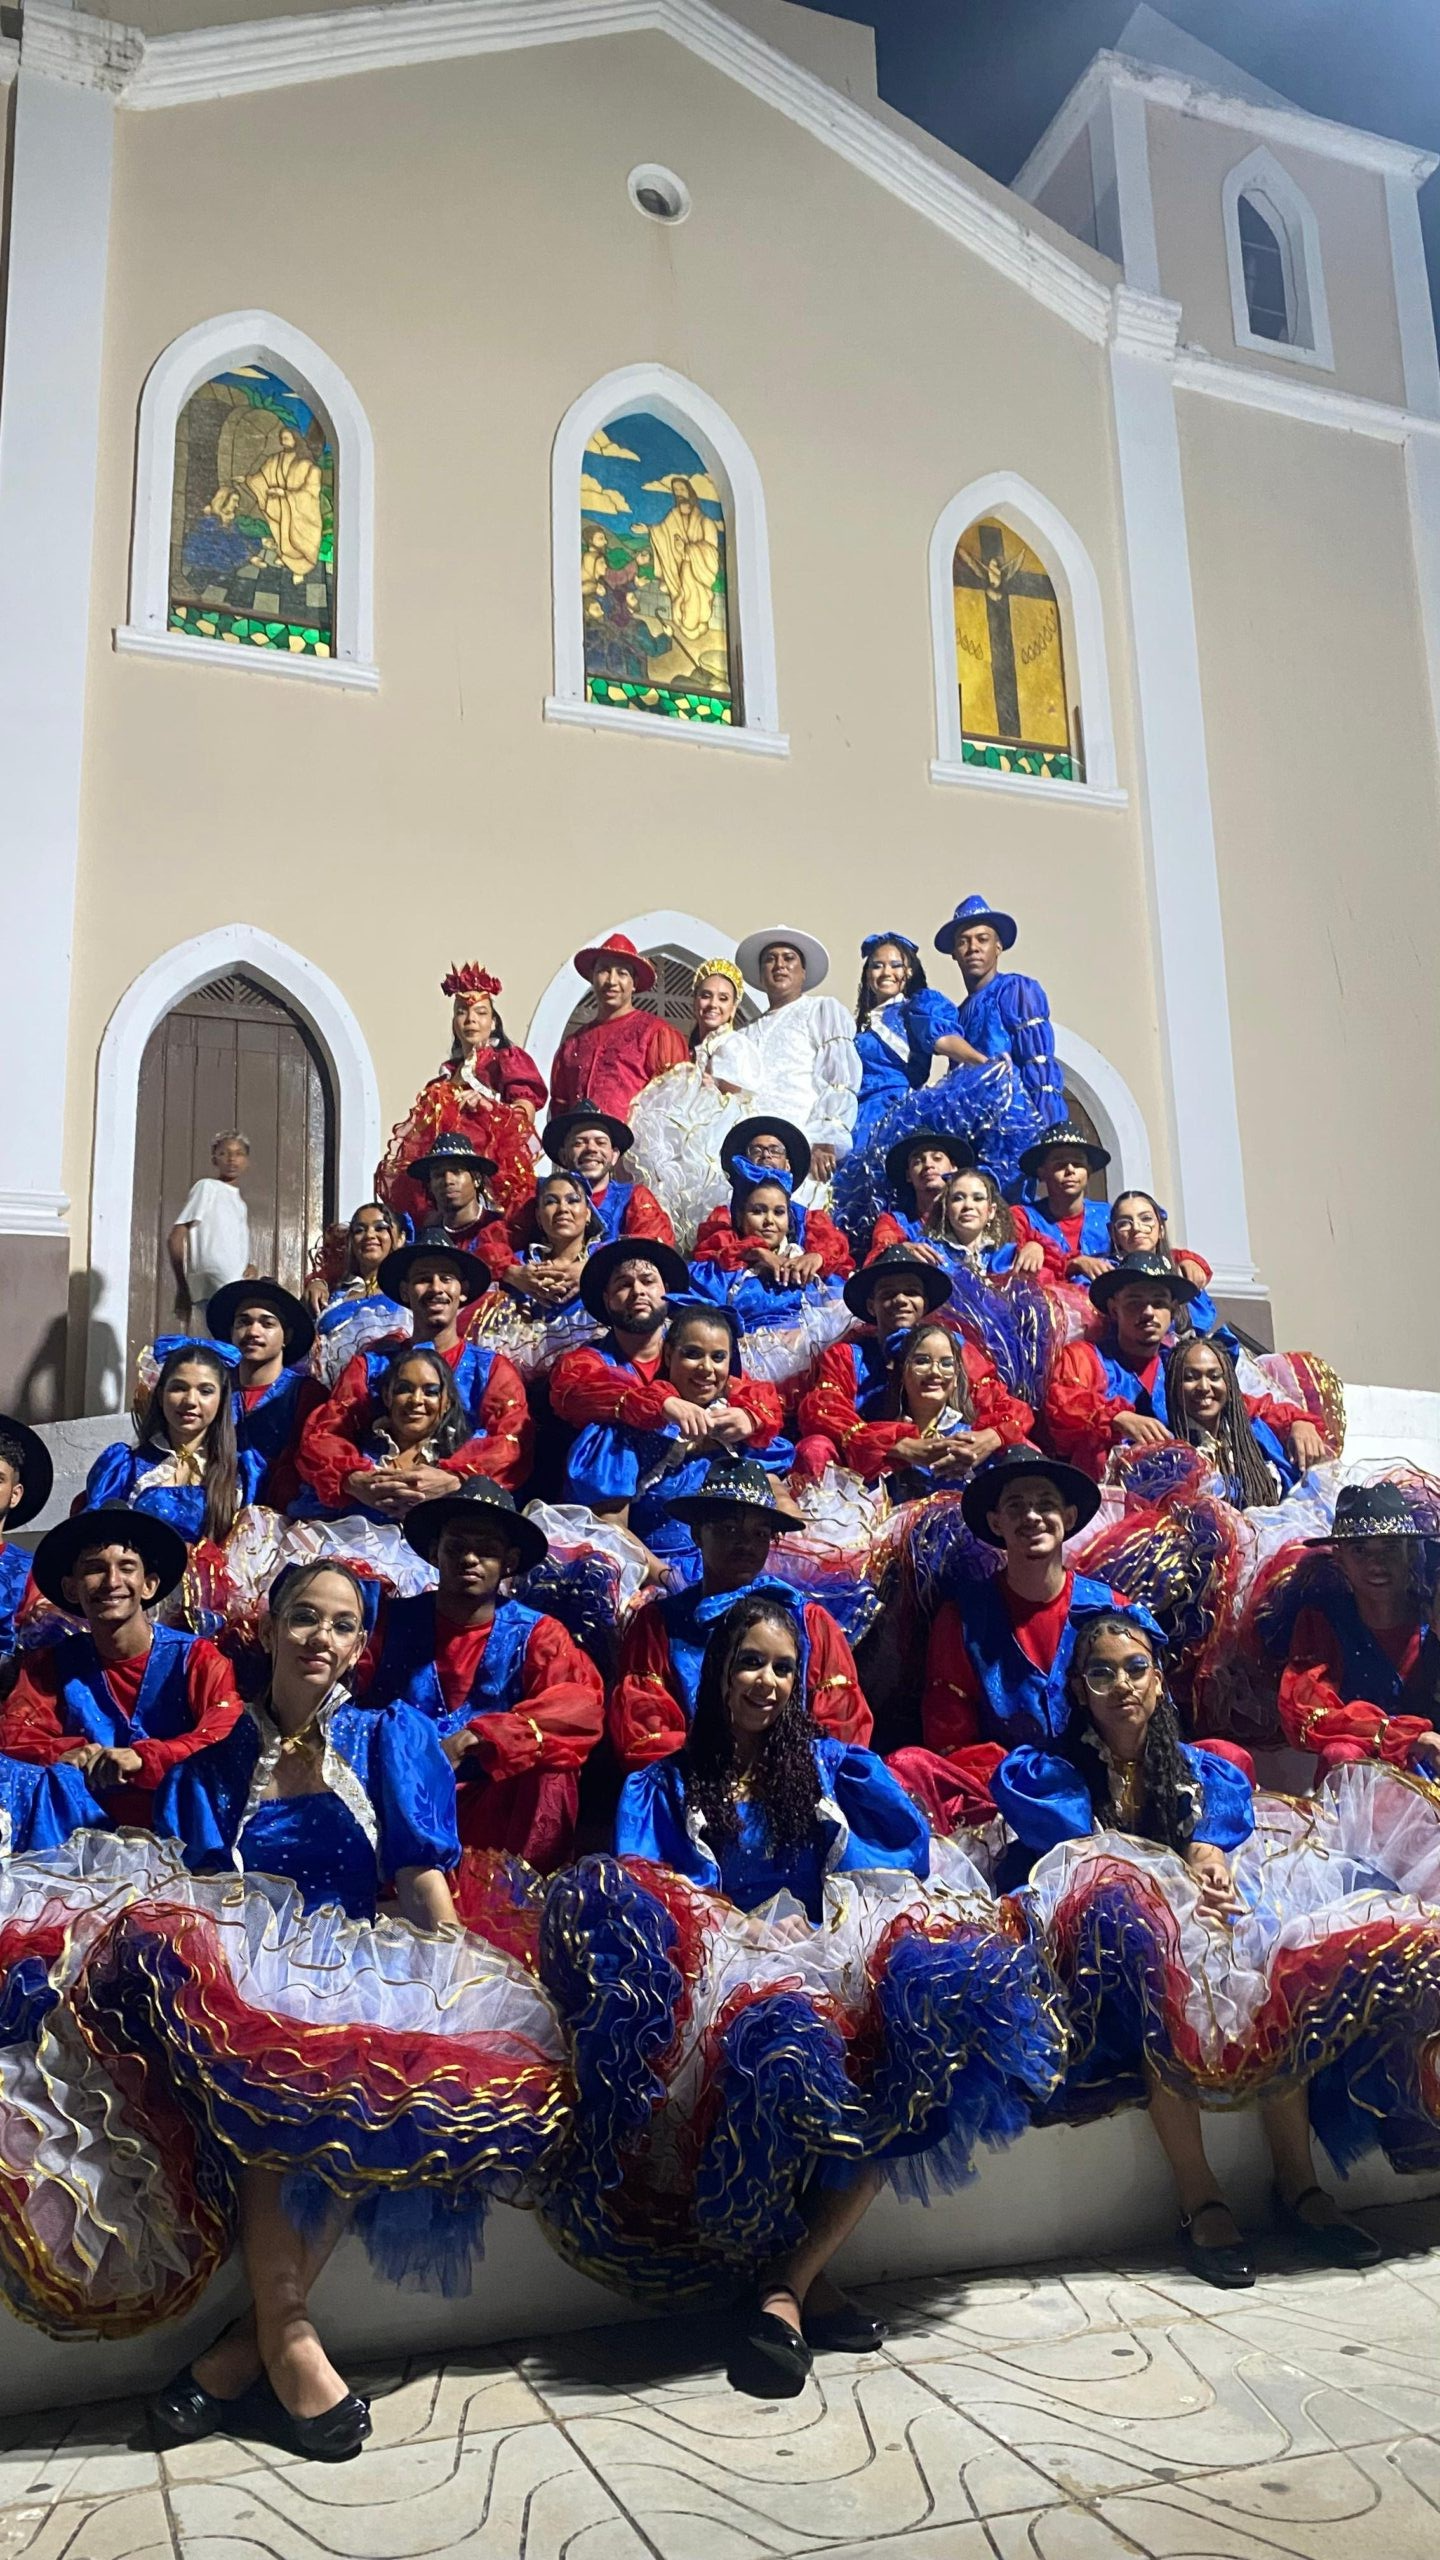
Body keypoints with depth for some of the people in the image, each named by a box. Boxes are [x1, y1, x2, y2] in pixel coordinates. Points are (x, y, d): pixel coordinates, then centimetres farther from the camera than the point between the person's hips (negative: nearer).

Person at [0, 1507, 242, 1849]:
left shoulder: (194, 1658, 3)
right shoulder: (52, 1664, 16)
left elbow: (231, 1738, -13)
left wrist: (142, 1758, -27)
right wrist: (70, 1754, -17)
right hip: (89, 1823, 1)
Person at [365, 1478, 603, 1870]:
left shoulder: (535, 1635, 4)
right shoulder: (394, 1621, 9)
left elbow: (583, 1705, -14)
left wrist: (471, 1738, -25)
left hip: (490, 1803, 0)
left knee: (551, 1766, -28)